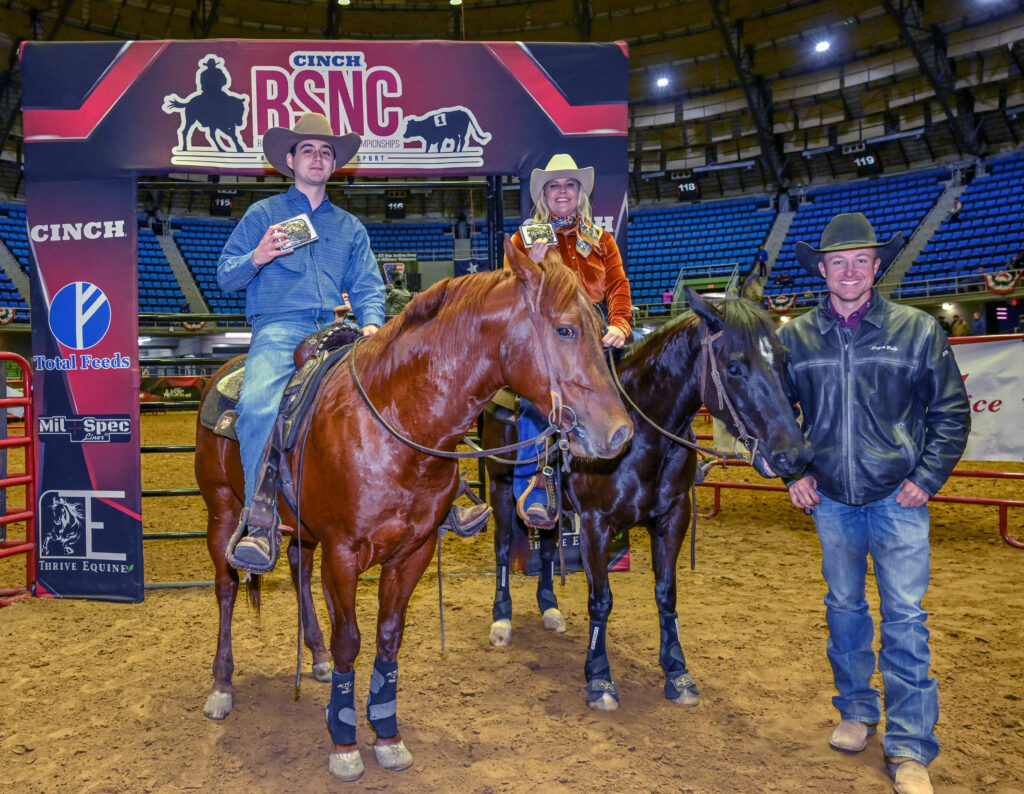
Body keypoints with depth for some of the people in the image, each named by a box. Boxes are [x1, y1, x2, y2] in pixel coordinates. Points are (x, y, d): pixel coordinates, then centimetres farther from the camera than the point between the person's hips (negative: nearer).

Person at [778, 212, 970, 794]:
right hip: (830, 500, 3)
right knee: (843, 607, 15)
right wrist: (794, 471, 3)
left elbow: (952, 412, 1)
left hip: (898, 500, -2)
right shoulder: (796, 337, 0)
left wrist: (927, 478, -7)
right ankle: (856, 712, 34)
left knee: (904, 615, 0)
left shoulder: (919, 331, -5)